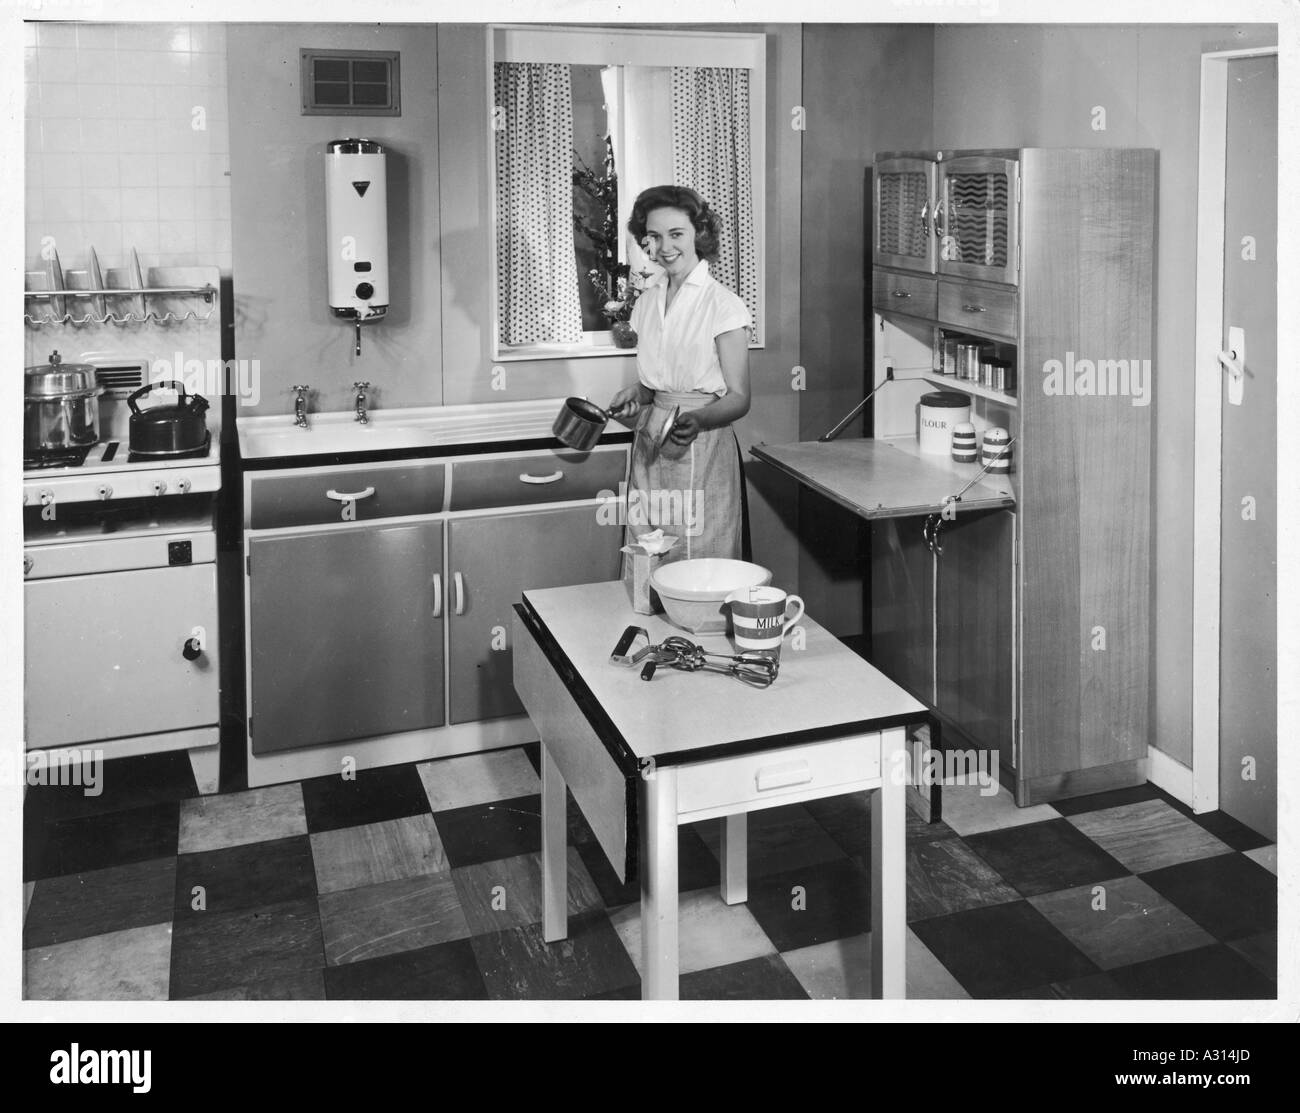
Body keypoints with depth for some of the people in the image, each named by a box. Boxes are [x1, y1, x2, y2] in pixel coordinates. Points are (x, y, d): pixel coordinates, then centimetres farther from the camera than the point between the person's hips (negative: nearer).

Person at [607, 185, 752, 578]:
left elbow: (738, 398, -9)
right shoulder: (647, 301, 11)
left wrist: (697, 420, -28)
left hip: (702, 448, -5)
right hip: (650, 447, 6)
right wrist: (633, 395, 0)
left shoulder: (722, 304, -7)